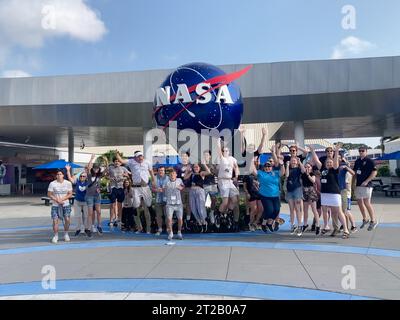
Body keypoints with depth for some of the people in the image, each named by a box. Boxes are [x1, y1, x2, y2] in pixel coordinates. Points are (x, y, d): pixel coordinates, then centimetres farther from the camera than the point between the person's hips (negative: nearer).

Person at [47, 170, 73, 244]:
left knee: (67, 220, -5)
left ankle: (66, 234, 16)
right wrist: (57, 200, -14)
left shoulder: (68, 183, -1)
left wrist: (62, 199, -14)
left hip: (66, 204, 1)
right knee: (55, 220, -6)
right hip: (55, 205, -1)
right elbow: (49, 194, -2)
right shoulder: (52, 183, -4)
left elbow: (70, 194, -1)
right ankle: (56, 236, 10)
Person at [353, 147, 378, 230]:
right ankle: (365, 219, 26)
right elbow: (354, 172, 21)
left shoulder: (369, 161, -7)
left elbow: (374, 172, -13)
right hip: (358, 185, 7)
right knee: (359, 202, 11)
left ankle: (373, 221, 2)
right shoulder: (357, 161, 14)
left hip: (366, 185, -7)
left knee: (367, 203, -10)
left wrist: (366, 181, -19)